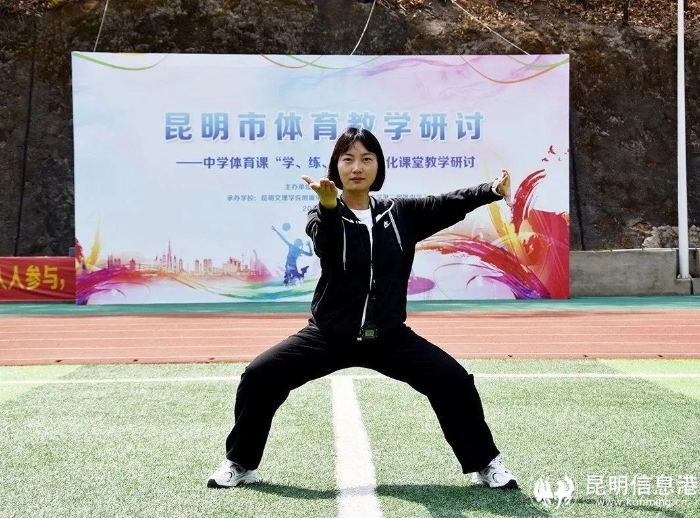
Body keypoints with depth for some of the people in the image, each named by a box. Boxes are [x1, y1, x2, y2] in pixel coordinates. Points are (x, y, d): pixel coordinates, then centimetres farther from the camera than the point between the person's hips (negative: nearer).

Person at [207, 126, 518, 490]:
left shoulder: (401, 215, 2)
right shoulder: (323, 217, -8)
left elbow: (449, 204, -8)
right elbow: (327, 247, -30)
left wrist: (492, 190, -24)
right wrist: (329, 207, -51)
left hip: (388, 336, 1)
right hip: (328, 335, -1)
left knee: (454, 380, -11)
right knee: (259, 376, -11)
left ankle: (485, 464, 10)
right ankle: (239, 464, 10)